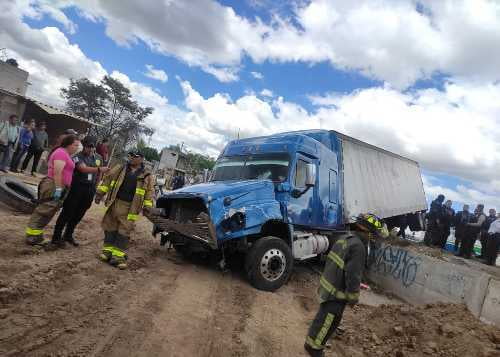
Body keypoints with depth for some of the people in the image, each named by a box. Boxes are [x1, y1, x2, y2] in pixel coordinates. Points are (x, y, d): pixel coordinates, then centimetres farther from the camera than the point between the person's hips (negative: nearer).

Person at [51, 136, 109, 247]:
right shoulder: (77, 157, -9)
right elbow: (84, 169, -26)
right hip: (76, 188, -5)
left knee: (79, 214, 13)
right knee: (67, 212, 0)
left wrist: (95, 187, 15)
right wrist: (99, 169, -40)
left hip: (90, 190, 5)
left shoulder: (98, 158, 8)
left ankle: (68, 235, 28)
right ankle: (56, 237, 11)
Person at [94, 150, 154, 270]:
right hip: (115, 203, 2)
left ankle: (118, 255, 4)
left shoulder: (147, 176, 5)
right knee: (110, 227, 8)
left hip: (130, 208, -2)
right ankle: (108, 250, 22)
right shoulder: (119, 169, 10)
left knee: (124, 231, -2)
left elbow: (150, 191, 4)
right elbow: (107, 179, 10)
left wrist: (147, 206, -3)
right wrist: (100, 193, 4)